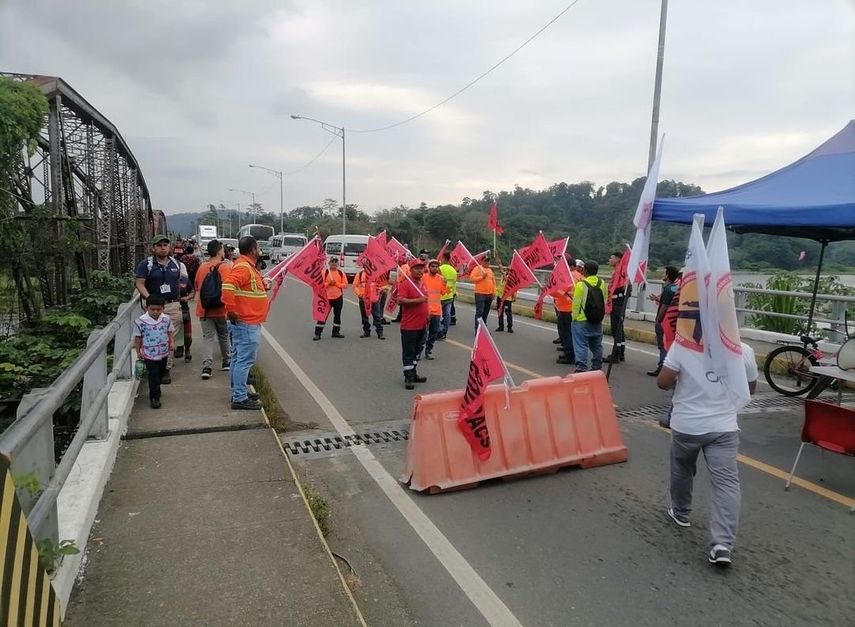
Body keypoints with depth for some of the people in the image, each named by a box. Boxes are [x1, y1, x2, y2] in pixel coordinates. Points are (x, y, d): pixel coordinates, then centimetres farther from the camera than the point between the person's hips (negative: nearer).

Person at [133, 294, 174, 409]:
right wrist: (138, 351, -1)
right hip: (149, 355, -4)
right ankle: (154, 397, 5)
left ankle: (155, 392, 41)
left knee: (160, 375, 20)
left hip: (163, 353, 4)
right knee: (153, 376, -4)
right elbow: (138, 337, -3)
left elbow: (170, 332, 9)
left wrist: (171, 342, -6)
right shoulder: (141, 321, -12)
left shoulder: (166, 319, -3)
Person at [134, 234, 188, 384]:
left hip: (173, 306, 3)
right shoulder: (146, 264, 0)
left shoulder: (176, 264, 12)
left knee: (171, 339, 0)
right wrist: (149, 299, -19)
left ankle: (167, 369, 6)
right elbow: (139, 283, -6)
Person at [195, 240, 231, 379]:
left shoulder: (202, 267, 8)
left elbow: (197, 288, 16)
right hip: (221, 309, -3)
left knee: (208, 337, 2)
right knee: (224, 336, 15)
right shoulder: (223, 267, -10)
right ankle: (226, 362, 28)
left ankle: (206, 367, -11)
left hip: (204, 309, 3)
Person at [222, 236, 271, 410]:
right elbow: (227, 286, -29)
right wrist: (231, 310, -25)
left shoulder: (249, 266, 16)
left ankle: (238, 393, 27)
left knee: (239, 359, 16)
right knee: (245, 360, -7)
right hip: (246, 323, -11)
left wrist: (263, 284, 10)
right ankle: (239, 399, -3)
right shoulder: (243, 267, -16)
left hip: (246, 322, 11)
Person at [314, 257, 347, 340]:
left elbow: (345, 285, 0)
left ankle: (336, 332, 23)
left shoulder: (341, 273, 4)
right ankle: (317, 333, -3)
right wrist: (328, 283, -20)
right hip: (327, 298, -3)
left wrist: (336, 283, -14)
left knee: (337, 315, 11)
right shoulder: (324, 272, -2)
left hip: (338, 298, 3)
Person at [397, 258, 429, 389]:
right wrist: (417, 300, -28)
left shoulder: (422, 284, 13)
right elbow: (400, 300, -24)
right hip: (409, 326, -8)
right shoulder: (405, 284, -12)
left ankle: (413, 373, 28)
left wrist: (427, 316, 21)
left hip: (421, 325, 8)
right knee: (408, 352, 0)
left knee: (416, 350, 17)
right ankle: (408, 377, 5)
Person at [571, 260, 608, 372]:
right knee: (596, 345, 15)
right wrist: (599, 316, 15)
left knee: (581, 345, -2)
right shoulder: (602, 284, 0)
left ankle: (581, 368, -6)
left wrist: (574, 317, -1)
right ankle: (597, 367, 24)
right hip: (597, 321, 5)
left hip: (582, 321, -5)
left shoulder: (581, 284, -14)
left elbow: (576, 303, -11)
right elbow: (605, 301, 5)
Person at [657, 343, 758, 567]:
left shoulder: (682, 345, -12)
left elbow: (663, 382, -12)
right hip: (724, 427, 1)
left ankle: (680, 513, 42)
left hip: (686, 425, 0)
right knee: (726, 483, 1)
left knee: (682, 471, 22)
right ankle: (722, 544, -6)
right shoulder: (744, 350, -4)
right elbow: (751, 388, 10)